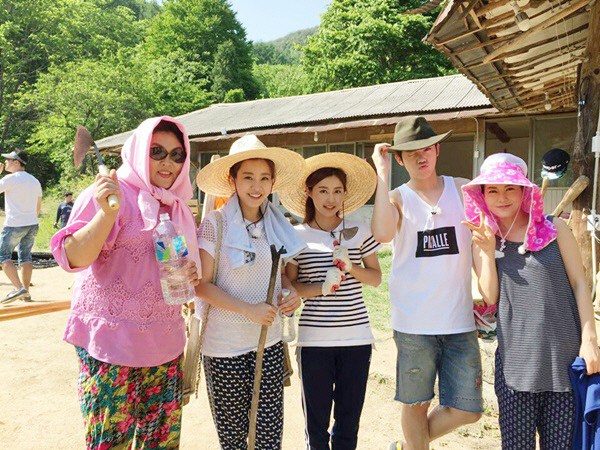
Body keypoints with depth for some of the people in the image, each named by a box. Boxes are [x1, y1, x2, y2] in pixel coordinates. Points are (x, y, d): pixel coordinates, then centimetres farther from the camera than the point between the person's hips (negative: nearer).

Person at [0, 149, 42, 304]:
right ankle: (25, 293, 14)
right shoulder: (35, 181, 13)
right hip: (32, 225, 7)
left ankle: (19, 288, -13)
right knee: (25, 257, 13)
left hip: (14, 225, -7)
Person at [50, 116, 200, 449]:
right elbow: (73, 257, -16)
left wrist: (189, 275, 4)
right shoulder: (110, 193, -8)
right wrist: (107, 214, -32)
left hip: (164, 343, 6)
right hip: (111, 343, -6)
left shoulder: (177, 207, 13)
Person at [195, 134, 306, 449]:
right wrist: (248, 309, -21)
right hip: (225, 348, -4)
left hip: (270, 344, 4)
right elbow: (202, 285, -11)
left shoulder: (277, 225, 4)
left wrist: (291, 293, -5)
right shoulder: (215, 223, -11)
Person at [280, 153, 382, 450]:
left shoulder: (359, 232, 3)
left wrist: (351, 268, -11)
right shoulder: (297, 236, -2)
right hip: (314, 339, -1)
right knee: (316, 419, 10)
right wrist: (321, 288, -17)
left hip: (356, 337, 2)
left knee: (349, 418, 13)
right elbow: (290, 286, 1)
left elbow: (376, 278, 8)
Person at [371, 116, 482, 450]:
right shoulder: (397, 198, -1)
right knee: (417, 405, 10)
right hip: (414, 322, -2)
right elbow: (382, 234, -23)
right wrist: (383, 174, -19)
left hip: (460, 321, 3)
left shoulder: (463, 189, 5)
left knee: (468, 410, 8)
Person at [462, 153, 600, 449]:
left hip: (564, 355, -1)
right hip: (515, 358, 1)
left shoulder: (554, 229, -1)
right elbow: (490, 297, -2)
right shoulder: (483, 240, 4)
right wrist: (488, 252, -12)